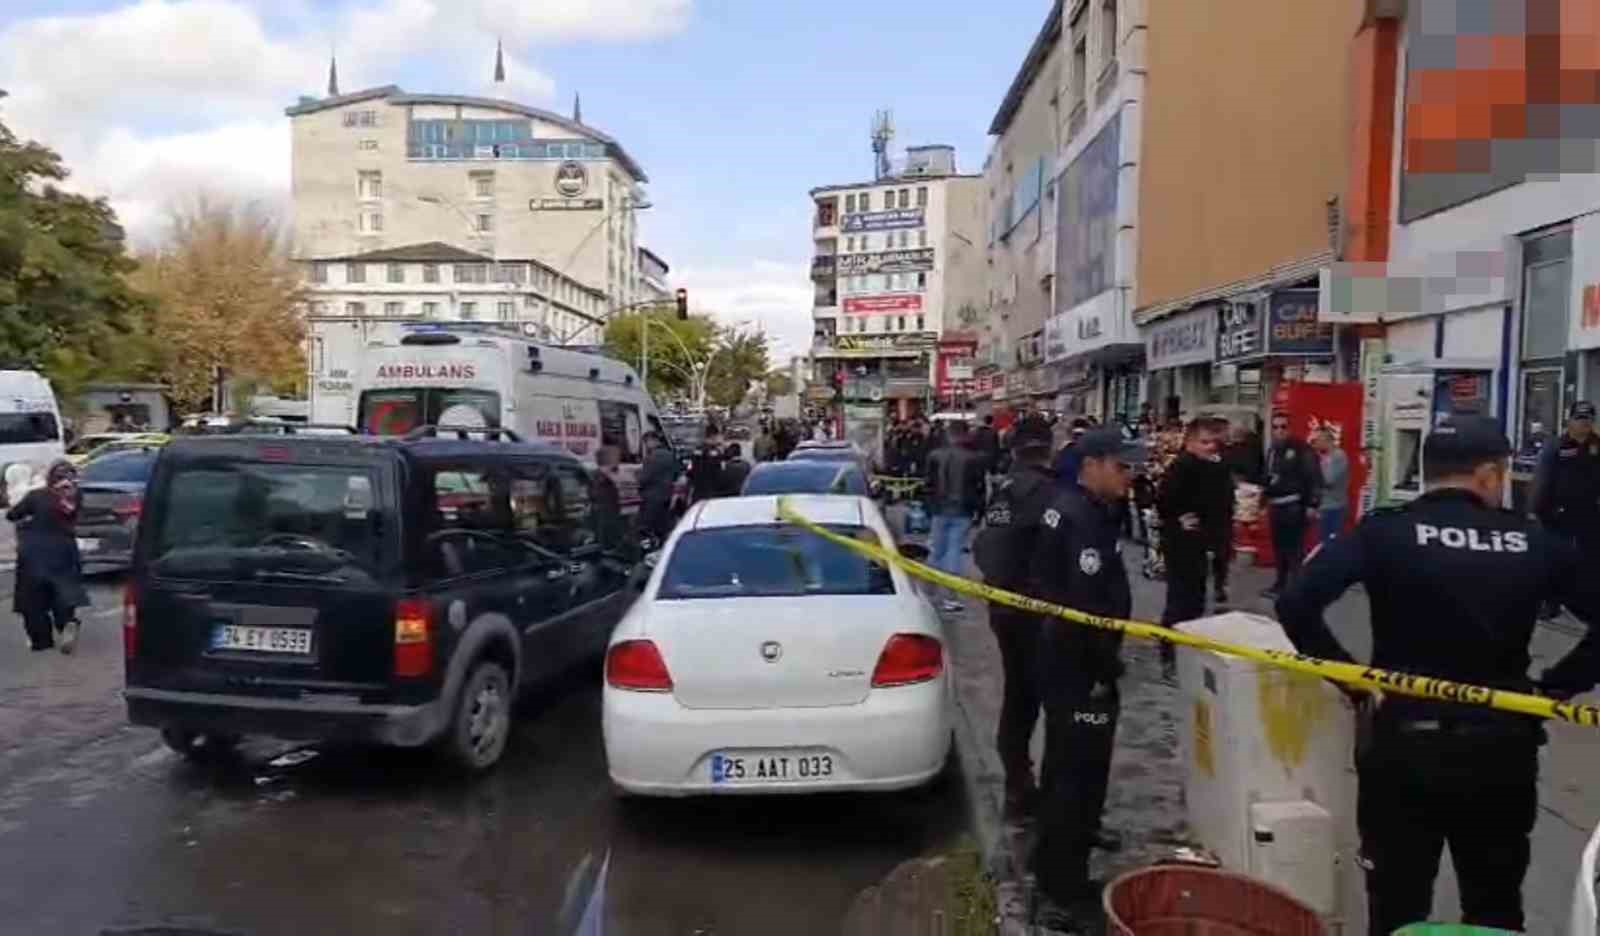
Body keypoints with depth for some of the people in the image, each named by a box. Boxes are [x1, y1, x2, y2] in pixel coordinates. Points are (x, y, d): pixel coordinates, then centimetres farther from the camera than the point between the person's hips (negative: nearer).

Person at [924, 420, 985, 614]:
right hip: (962, 512, -3)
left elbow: (930, 485, 6)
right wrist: (979, 510, 6)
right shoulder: (974, 458, -9)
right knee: (955, 551, -1)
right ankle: (950, 598, -2)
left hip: (940, 510, 3)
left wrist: (931, 507, 14)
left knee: (937, 551, 14)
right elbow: (979, 488, -4)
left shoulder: (935, 456, 0)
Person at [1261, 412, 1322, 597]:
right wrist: (1264, 500, 22)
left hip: (1294, 506, -8)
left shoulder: (1301, 449, -10)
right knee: (1278, 546, 12)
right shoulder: (1272, 451, 16)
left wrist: (1312, 504, -17)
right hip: (1276, 505, 8)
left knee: (1294, 547, -10)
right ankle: (1281, 582, 21)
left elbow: (1313, 477, -13)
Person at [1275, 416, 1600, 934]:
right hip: (1502, 747, 2)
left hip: (1407, 744, -2)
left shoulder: (1385, 532, -10)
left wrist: (1346, 673, -7)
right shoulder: (1535, 542, -2)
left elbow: (1295, 603, -20)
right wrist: (1557, 685, 7)